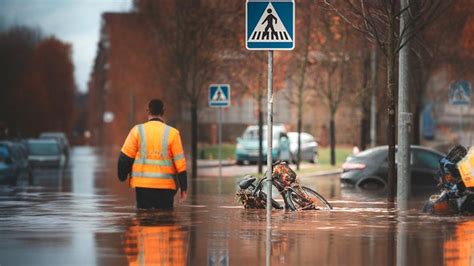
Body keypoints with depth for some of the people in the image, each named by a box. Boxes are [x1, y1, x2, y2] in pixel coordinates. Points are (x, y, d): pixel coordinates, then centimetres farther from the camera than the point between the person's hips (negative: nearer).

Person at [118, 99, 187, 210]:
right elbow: (180, 163, -2)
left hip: (142, 185, 0)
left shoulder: (137, 131, 0)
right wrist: (183, 188, 3)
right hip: (166, 186, 0)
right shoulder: (172, 133, -1)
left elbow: (125, 157, -1)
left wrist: (122, 175, 15)